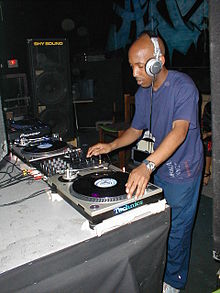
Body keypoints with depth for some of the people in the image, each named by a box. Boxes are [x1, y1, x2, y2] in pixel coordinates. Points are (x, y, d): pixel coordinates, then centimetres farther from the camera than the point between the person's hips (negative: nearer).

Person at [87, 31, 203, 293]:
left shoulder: (183, 86, -22)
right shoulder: (142, 92, 2)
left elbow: (180, 130, -35)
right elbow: (136, 129, 12)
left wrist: (147, 165, -47)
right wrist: (111, 146, -4)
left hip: (182, 172, -7)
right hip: (159, 169, 7)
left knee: (176, 231, 8)